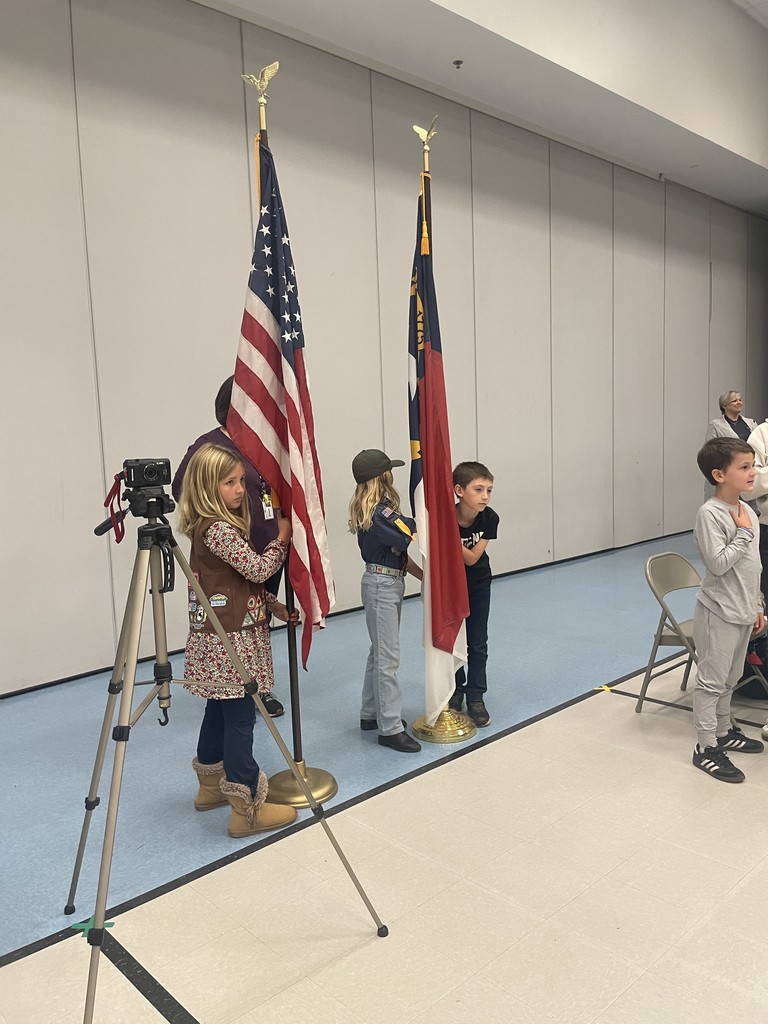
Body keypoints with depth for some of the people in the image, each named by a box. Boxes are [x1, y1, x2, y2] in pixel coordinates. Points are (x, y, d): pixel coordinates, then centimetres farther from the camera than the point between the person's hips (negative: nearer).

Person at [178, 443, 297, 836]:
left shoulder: (213, 526, 11)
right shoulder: (217, 529, -19)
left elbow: (244, 581, 16)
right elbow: (259, 568, -18)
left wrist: (272, 604, 8)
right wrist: (283, 537, -5)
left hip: (218, 640, 10)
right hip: (229, 641, -10)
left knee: (220, 709, 20)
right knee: (240, 718, -4)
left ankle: (211, 787, 36)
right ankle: (247, 809, 4)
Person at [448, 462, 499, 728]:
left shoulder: (489, 519, -22)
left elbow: (472, 558, -23)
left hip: (478, 584, 2)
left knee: (477, 644, 7)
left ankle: (475, 698, 20)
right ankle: (456, 691, 34)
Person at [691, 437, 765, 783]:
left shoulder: (747, 511, 7)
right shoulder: (710, 514, -19)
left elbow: (753, 566, 15)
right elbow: (719, 563, -25)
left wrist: (756, 608, 18)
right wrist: (744, 533, -18)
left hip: (742, 613, 8)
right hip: (719, 613, -8)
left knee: (729, 679, 21)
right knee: (711, 681, 2)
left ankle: (723, 732, 37)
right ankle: (706, 748, 12)